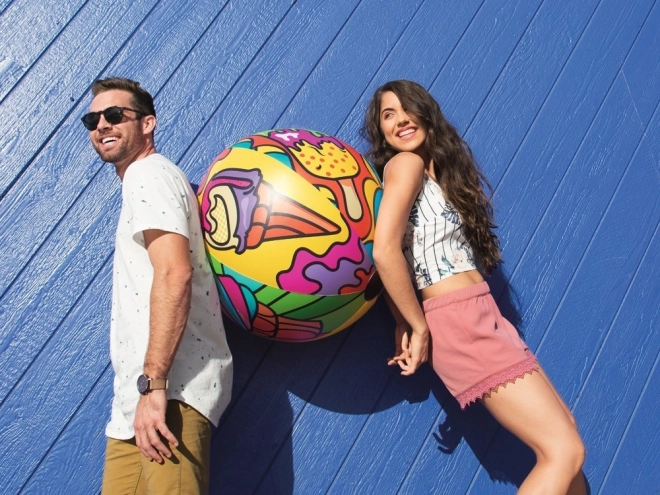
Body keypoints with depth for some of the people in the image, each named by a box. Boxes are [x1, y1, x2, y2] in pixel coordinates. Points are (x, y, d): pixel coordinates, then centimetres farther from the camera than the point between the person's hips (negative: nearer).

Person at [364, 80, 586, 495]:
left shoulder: (438, 169, 18)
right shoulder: (406, 164, -7)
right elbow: (385, 251, -21)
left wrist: (405, 324, -4)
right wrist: (419, 327, -13)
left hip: (483, 315, 9)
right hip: (459, 320, -9)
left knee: (565, 432, 14)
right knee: (564, 450, -7)